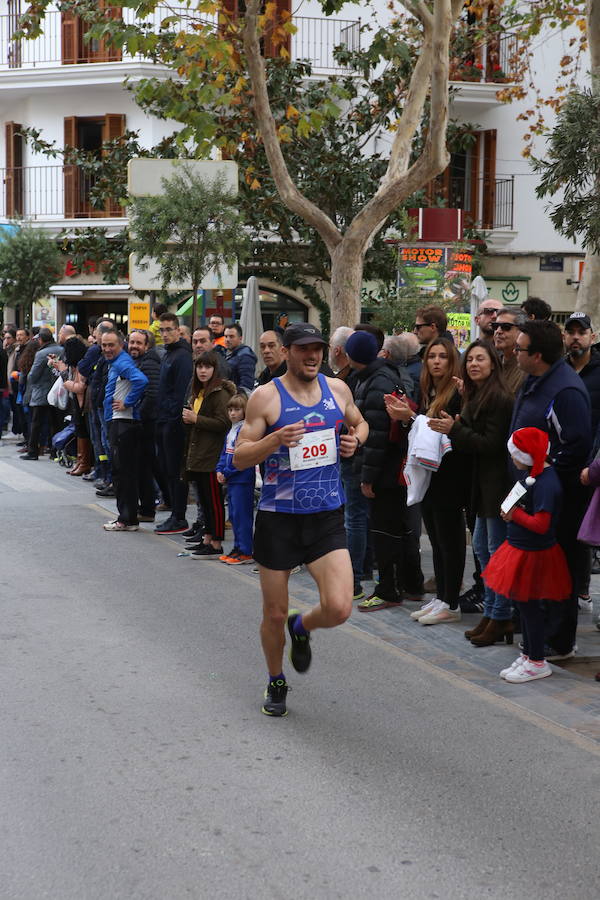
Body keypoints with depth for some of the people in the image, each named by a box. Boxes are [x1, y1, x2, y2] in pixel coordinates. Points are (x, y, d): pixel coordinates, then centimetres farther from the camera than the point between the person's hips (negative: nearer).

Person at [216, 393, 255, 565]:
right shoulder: (231, 431, 15)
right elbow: (225, 453, 21)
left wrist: (226, 473, -13)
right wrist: (220, 470, 5)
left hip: (243, 480, -10)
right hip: (231, 480, 10)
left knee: (242, 515, -6)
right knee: (233, 515, 14)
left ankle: (246, 552, -1)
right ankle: (238, 548, 23)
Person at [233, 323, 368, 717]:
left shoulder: (337, 389, 4)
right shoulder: (266, 396, -6)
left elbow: (360, 423, 24)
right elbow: (240, 457, -6)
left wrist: (355, 439, 1)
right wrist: (275, 439, -24)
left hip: (327, 516, 2)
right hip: (279, 518, -2)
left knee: (338, 608, -12)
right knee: (274, 614, 8)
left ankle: (301, 628, 24)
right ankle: (276, 682, 35)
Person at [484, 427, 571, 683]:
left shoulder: (545, 484, -24)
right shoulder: (534, 475, 6)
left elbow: (541, 524, -28)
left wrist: (515, 515, -16)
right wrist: (513, 511, 1)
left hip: (532, 555, -10)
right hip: (522, 549, 10)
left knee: (529, 606, 2)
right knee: (524, 605, 19)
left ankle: (537, 662, 15)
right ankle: (528, 654, 33)